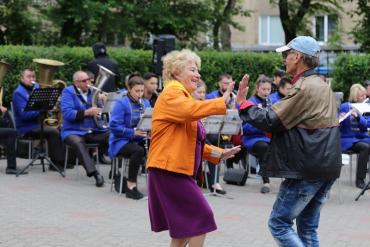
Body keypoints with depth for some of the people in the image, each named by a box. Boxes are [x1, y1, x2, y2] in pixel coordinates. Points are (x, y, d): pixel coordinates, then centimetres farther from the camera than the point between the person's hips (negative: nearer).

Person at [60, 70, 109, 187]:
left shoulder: (92, 91, 15)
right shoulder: (68, 92, -1)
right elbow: (67, 113, -16)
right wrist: (86, 112, -26)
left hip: (94, 131, 5)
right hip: (74, 131, -5)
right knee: (78, 142, -37)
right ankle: (94, 173, -47)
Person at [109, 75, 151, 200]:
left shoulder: (146, 103, 10)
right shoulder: (121, 104, -8)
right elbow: (114, 126, -16)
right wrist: (133, 132, -25)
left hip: (139, 140, 5)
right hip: (121, 141, -5)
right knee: (138, 151, -35)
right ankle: (131, 186, -25)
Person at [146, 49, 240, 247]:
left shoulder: (182, 96, 25)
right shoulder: (172, 93, -8)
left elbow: (192, 141, 25)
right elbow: (192, 110, -32)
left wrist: (218, 153, 14)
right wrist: (222, 102, -33)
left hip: (177, 170, 11)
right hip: (170, 169, -11)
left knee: (185, 226, 11)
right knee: (201, 217, -11)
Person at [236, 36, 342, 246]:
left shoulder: (305, 88, -16)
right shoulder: (323, 87, 15)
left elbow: (271, 121, -17)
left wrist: (243, 103, -5)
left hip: (307, 169, -9)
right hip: (326, 166, 9)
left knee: (279, 223, -2)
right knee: (308, 228, 12)